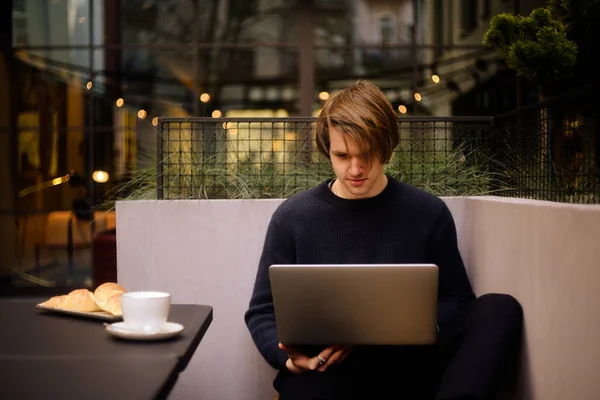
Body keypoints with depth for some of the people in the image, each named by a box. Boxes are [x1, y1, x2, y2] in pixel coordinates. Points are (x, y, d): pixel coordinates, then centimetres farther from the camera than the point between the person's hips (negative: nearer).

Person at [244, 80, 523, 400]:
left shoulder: (429, 213, 8)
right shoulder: (293, 217, 7)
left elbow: (456, 301, 11)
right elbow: (262, 312, 11)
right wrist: (290, 358, -11)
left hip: (411, 363, 3)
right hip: (328, 370, -2)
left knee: (501, 309, -26)